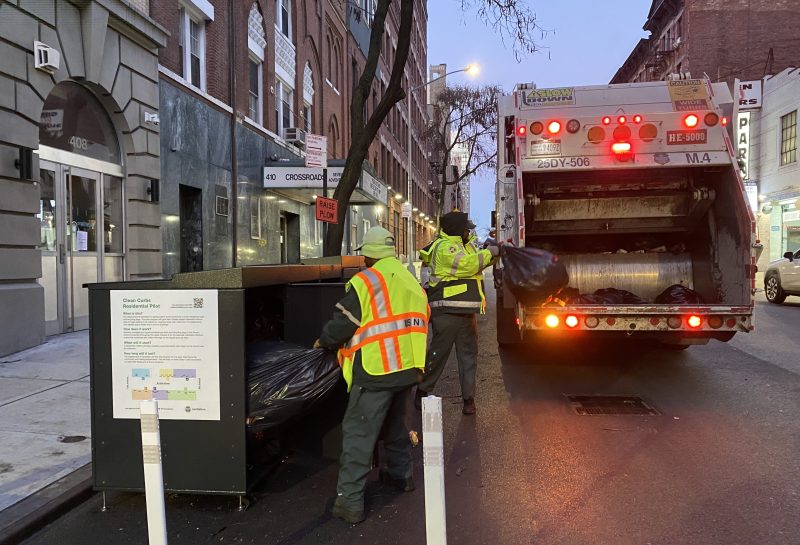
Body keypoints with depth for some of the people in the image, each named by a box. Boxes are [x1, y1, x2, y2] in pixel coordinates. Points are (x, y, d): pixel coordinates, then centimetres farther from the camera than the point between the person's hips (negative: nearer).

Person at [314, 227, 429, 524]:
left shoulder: (364, 282, -12)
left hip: (376, 372, -7)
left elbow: (342, 324, -10)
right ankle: (401, 474, 41)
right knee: (396, 424, 26)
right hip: (407, 368, 8)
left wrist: (323, 341, 8)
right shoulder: (412, 282, 12)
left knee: (359, 435, -2)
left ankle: (350, 501, -1)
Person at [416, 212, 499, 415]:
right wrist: (489, 253, -10)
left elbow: (478, 262, 28)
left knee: (468, 355, 7)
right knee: (438, 353, -3)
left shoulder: (463, 245, 20)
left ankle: (468, 398, 12)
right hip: (447, 312, -9)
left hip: (466, 312, 9)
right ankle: (422, 392, 13)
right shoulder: (445, 247, -11)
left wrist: (494, 253, 9)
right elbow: (467, 264, -23)